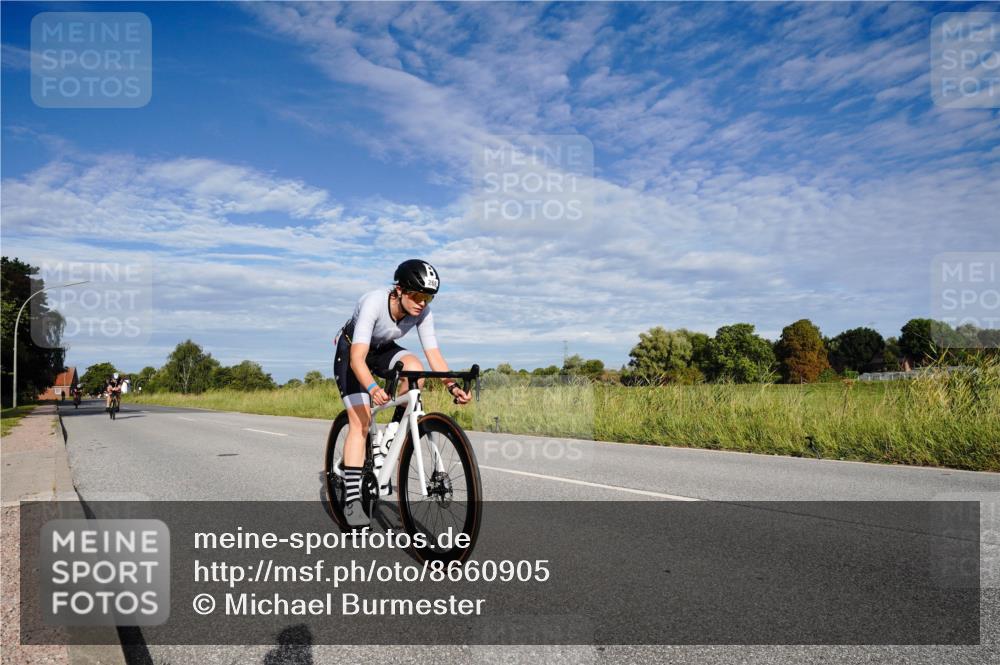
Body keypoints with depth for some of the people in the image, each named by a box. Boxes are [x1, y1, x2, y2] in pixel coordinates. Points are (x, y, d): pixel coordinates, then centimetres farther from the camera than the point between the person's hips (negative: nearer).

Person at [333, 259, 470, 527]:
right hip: (351, 350, -4)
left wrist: (452, 386, -40)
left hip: (383, 350, 4)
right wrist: (372, 389, -61)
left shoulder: (423, 312, -22)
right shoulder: (374, 302, -37)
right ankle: (352, 500, -10)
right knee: (360, 421, -15)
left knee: (415, 369, -29)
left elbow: (434, 355, -23)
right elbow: (357, 357, -44)